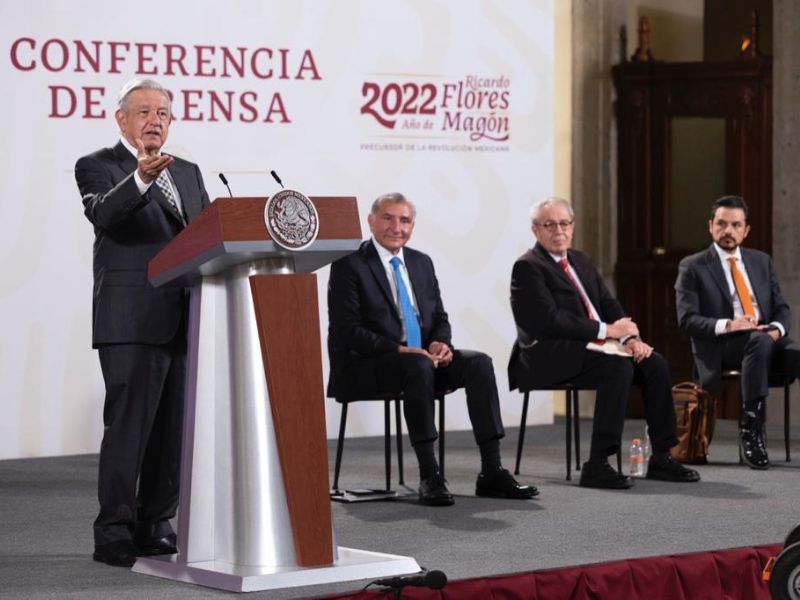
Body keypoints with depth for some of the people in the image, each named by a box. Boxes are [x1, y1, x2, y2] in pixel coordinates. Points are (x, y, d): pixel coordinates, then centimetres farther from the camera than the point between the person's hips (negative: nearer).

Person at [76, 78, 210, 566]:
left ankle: (155, 526, 19)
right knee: (128, 426, -7)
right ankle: (114, 535, -2)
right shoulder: (98, 167, 1)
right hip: (134, 320, -7)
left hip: (185, 319, 7)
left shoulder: (187, 173, 21)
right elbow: (104, 215, -19)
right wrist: (140, 179, -36)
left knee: (173, 429, 10)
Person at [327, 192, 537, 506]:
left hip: (421, 358, 6)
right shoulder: (349, 265, -6)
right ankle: (429, 477, -34)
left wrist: (440, 343, -8)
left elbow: (439, 317, 17)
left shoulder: (422, 263, 15)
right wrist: (398, 349, -24)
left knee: (479, 363, -19)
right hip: (364, 367, -6)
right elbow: (347, 331, -13)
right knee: (418, 366, -37)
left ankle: (491, 472, -21)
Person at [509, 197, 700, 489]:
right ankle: (596, 465, -31)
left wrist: (630, 337, -6)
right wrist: (606, 330, -15)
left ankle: (661, 458, -7)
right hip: (551, 356, -8)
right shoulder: (527, 267, -8)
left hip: (593, 345, 8)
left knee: (655, 364, -11)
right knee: (619, 367, -31)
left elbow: (609, 305, 15)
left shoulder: (580, 261, 20)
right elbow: (550, 321, -18)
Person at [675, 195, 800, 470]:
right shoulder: (692, 267, 4)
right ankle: (750, 427, -33)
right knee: (760, 341, -38)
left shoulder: (761, 261, 19)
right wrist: (727, 325, -21)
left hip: (768, 339, 4)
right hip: (721, 346, -4)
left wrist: (777, 329, -8)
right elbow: (687, 320, -5)